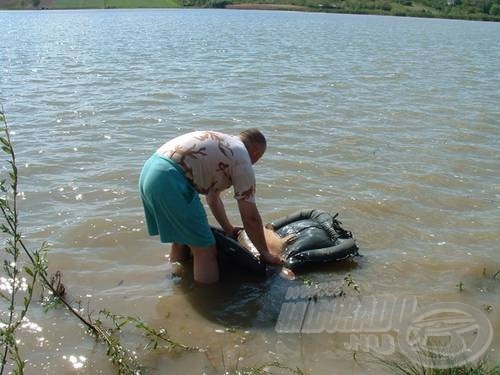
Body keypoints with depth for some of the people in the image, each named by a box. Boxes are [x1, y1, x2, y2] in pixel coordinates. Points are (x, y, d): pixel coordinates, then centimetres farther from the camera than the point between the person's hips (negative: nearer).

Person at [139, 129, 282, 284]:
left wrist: (228, 229, 43)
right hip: (169, 181, -10)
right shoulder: (242, 160, 2)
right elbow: (251, 218, 5)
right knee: (206, 250, -1)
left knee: (181, 239, 27)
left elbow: (213, 197, 37)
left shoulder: (218, 143, 27)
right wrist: (266, 254, 16)